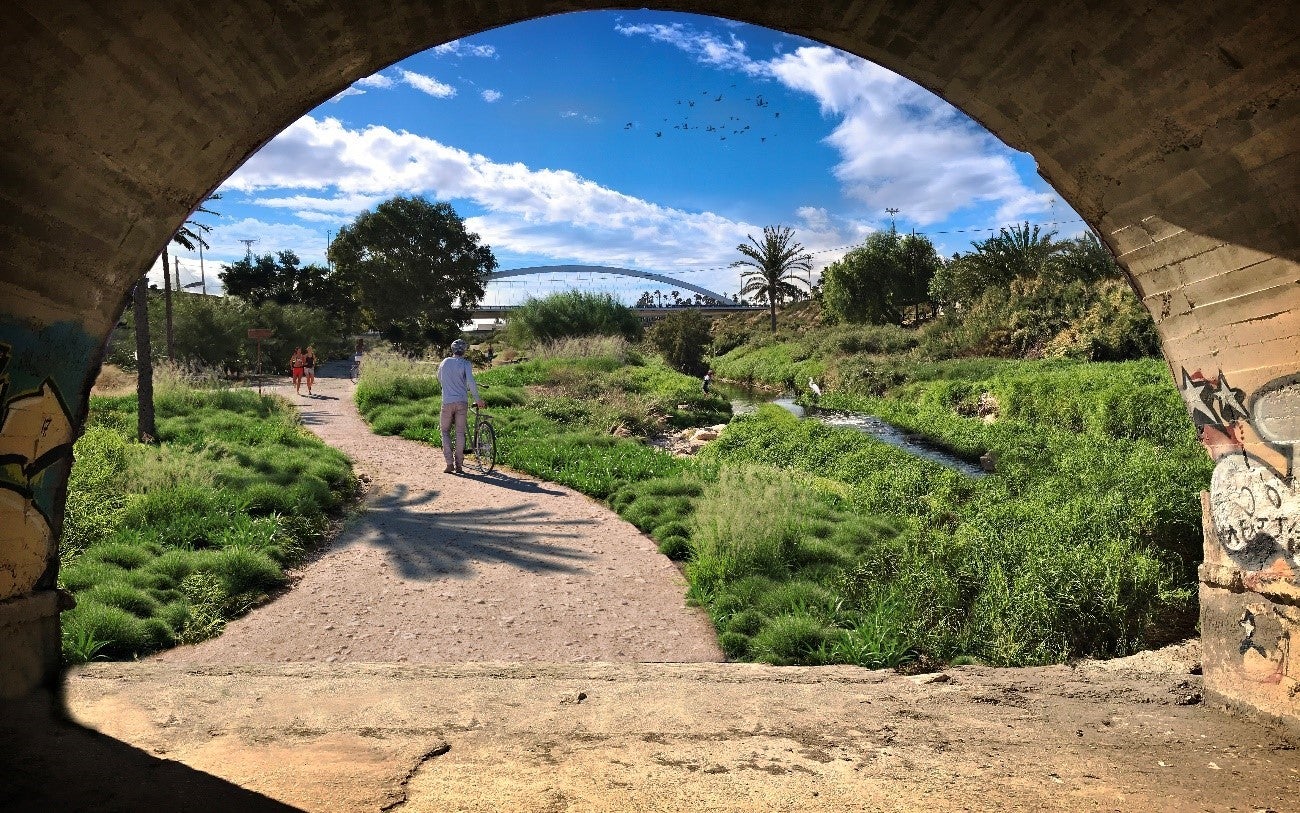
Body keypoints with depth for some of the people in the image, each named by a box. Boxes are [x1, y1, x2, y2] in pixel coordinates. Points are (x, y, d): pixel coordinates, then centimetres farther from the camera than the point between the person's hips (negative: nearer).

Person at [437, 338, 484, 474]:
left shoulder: (444, 362, 8)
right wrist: (477, 399, -11)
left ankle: (449, 463, 0)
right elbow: (471, 382, -17)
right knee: (460, 433, 4)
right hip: (462, 402, -2)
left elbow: (440, 379, 21)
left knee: (445, 431, 12)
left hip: (447, 402, 2)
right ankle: (459, 465, 5)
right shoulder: (465, 363, -4)